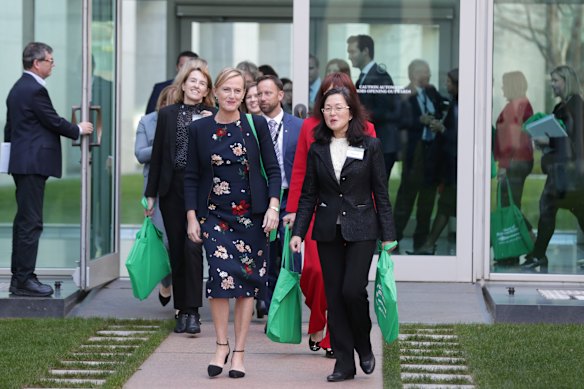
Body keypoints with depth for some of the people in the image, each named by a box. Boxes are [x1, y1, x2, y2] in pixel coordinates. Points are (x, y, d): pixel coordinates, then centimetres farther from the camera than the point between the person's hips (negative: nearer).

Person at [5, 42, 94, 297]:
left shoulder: (17, 89, 16)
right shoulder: (35, 90, -15)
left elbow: (9, 128, 21)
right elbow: (54, 122, -13)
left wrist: (12, 154, 26)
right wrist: (78, 130, 3)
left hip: (21, 163, 11)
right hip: (33, 163, -11)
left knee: (24, 221, 14)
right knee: (31, 222, -8)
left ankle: (19, 277, 17)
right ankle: (24, 280, -7)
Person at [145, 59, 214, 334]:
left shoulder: (213, 117, 3)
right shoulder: (167, 115, 10)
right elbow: (157, 155, 10)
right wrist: (151, 194, 8)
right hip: (172, 190, 3)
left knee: (193, 247, -12)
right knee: (177, 251, 7)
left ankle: (192, 312, -9)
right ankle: (182, 310, 15)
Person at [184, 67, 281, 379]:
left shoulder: (256, 126, 1)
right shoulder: (199, 129, 3)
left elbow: (273, 169, 3)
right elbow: (191, 176, 6)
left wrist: (273, 207, -9)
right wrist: (192, 218, 0)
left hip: (251, 214, 0)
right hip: (215, 215, 0)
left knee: (247, 282, 2)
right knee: (222, 273, -17)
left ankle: (239, 352, 11)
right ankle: (221, 346, -1)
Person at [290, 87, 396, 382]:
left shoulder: (370, 146, 0)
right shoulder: (317, 149, 7)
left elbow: (381, 193, 0)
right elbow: (308, 195, 8)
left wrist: (388, 235, -2)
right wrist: (298, 231, 0)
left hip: (361, 230, -3)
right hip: (328, 232, 3)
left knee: (352, 290, -14)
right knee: (334, 296, 2)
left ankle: (364, 347, 11)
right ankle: (344, 361, 9)